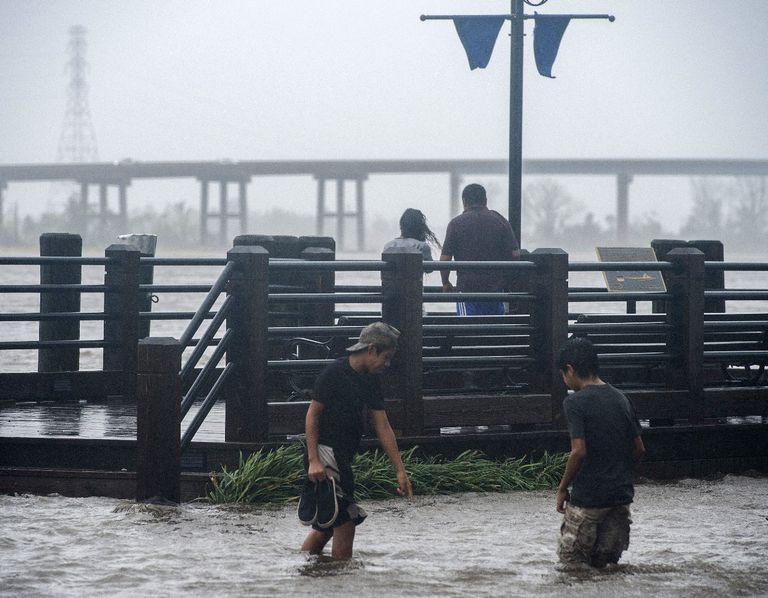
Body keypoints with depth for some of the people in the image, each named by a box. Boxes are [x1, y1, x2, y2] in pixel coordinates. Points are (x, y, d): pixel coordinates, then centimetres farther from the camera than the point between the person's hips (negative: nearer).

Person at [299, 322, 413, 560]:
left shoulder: (371, 380, 10)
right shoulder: (335, 373, -13)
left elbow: (383, 427, 12)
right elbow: (312, 415, -12)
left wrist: (400, 470, 9)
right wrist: (313, 460, -20)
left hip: (344, 456, 9)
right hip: (326, 452, -9)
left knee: (327, 525, 12)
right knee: (346, 518, -10)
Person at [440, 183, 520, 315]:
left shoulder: (456, 223, -3)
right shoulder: (500, 221, 4)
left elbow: (445, 258, -5)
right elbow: (515, 253, 0)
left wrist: (446, 283, 11)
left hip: (467, 287, -3)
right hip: (496, 288, 3)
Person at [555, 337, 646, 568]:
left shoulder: (575, 402, -13)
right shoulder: (621, 399, 8)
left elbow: (579, 451, -20)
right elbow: (639, 449, 10)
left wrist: (562, 488, -8)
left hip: (588, 495, -6)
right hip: (622, 492, 6)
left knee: (569, 557, 10)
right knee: (601, 561, 14)